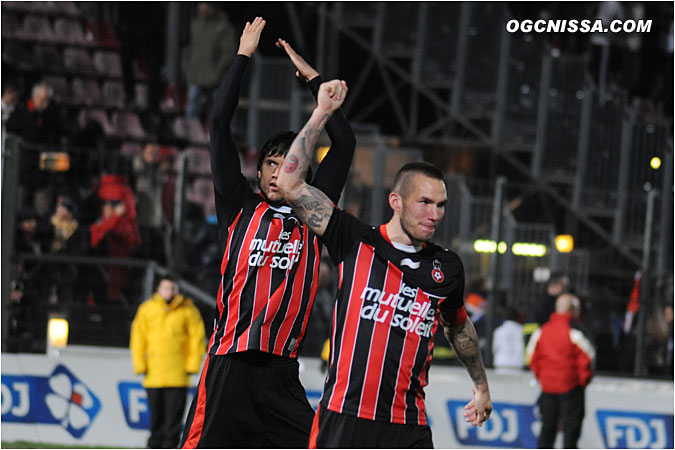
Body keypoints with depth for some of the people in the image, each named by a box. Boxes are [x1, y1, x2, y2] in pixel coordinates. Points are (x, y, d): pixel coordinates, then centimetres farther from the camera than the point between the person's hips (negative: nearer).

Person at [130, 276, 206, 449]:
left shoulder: (188, 310, 5)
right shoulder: (147, 309, 9)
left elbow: (197, 337, 6)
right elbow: (138, 337, 10)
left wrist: (192, 365, -1)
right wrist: (140, 365, 2)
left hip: (178, 375, -1)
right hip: (154, 373, 1)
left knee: (174, 414, -6)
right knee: (156, 414, 4)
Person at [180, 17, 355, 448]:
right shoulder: (240, 208, 8)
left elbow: (345, 144, 14)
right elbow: (220, 125, 4)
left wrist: (313, 77, 16)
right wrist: (243, 56, 7)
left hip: (282, 376, 2)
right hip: (228, 368, -2)